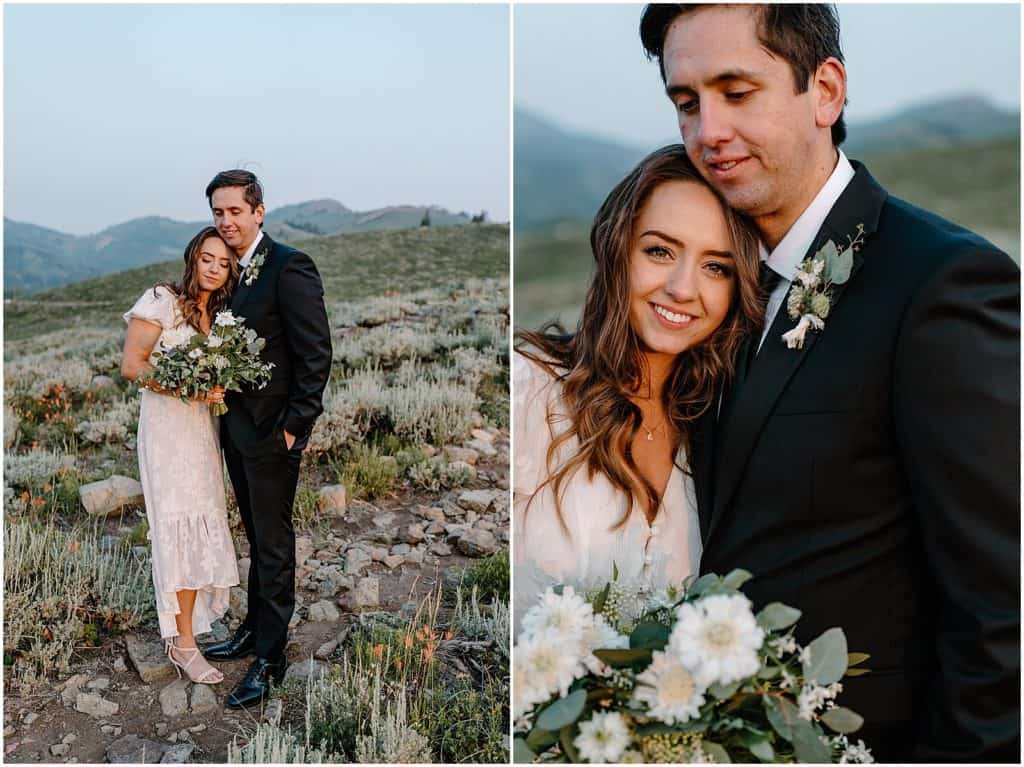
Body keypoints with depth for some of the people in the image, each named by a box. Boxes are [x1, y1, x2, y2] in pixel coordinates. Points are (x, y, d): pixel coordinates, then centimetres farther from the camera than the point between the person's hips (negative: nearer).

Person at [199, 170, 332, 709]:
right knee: (256, 536, 20)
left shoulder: (289, 267, -16)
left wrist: (295, 425, -17)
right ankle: (253, 629, 35)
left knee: (273, 542, 3)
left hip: (272, 430, -8)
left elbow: (316, 354, -18)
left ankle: (270, 657, 15)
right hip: (236, 425, 8)